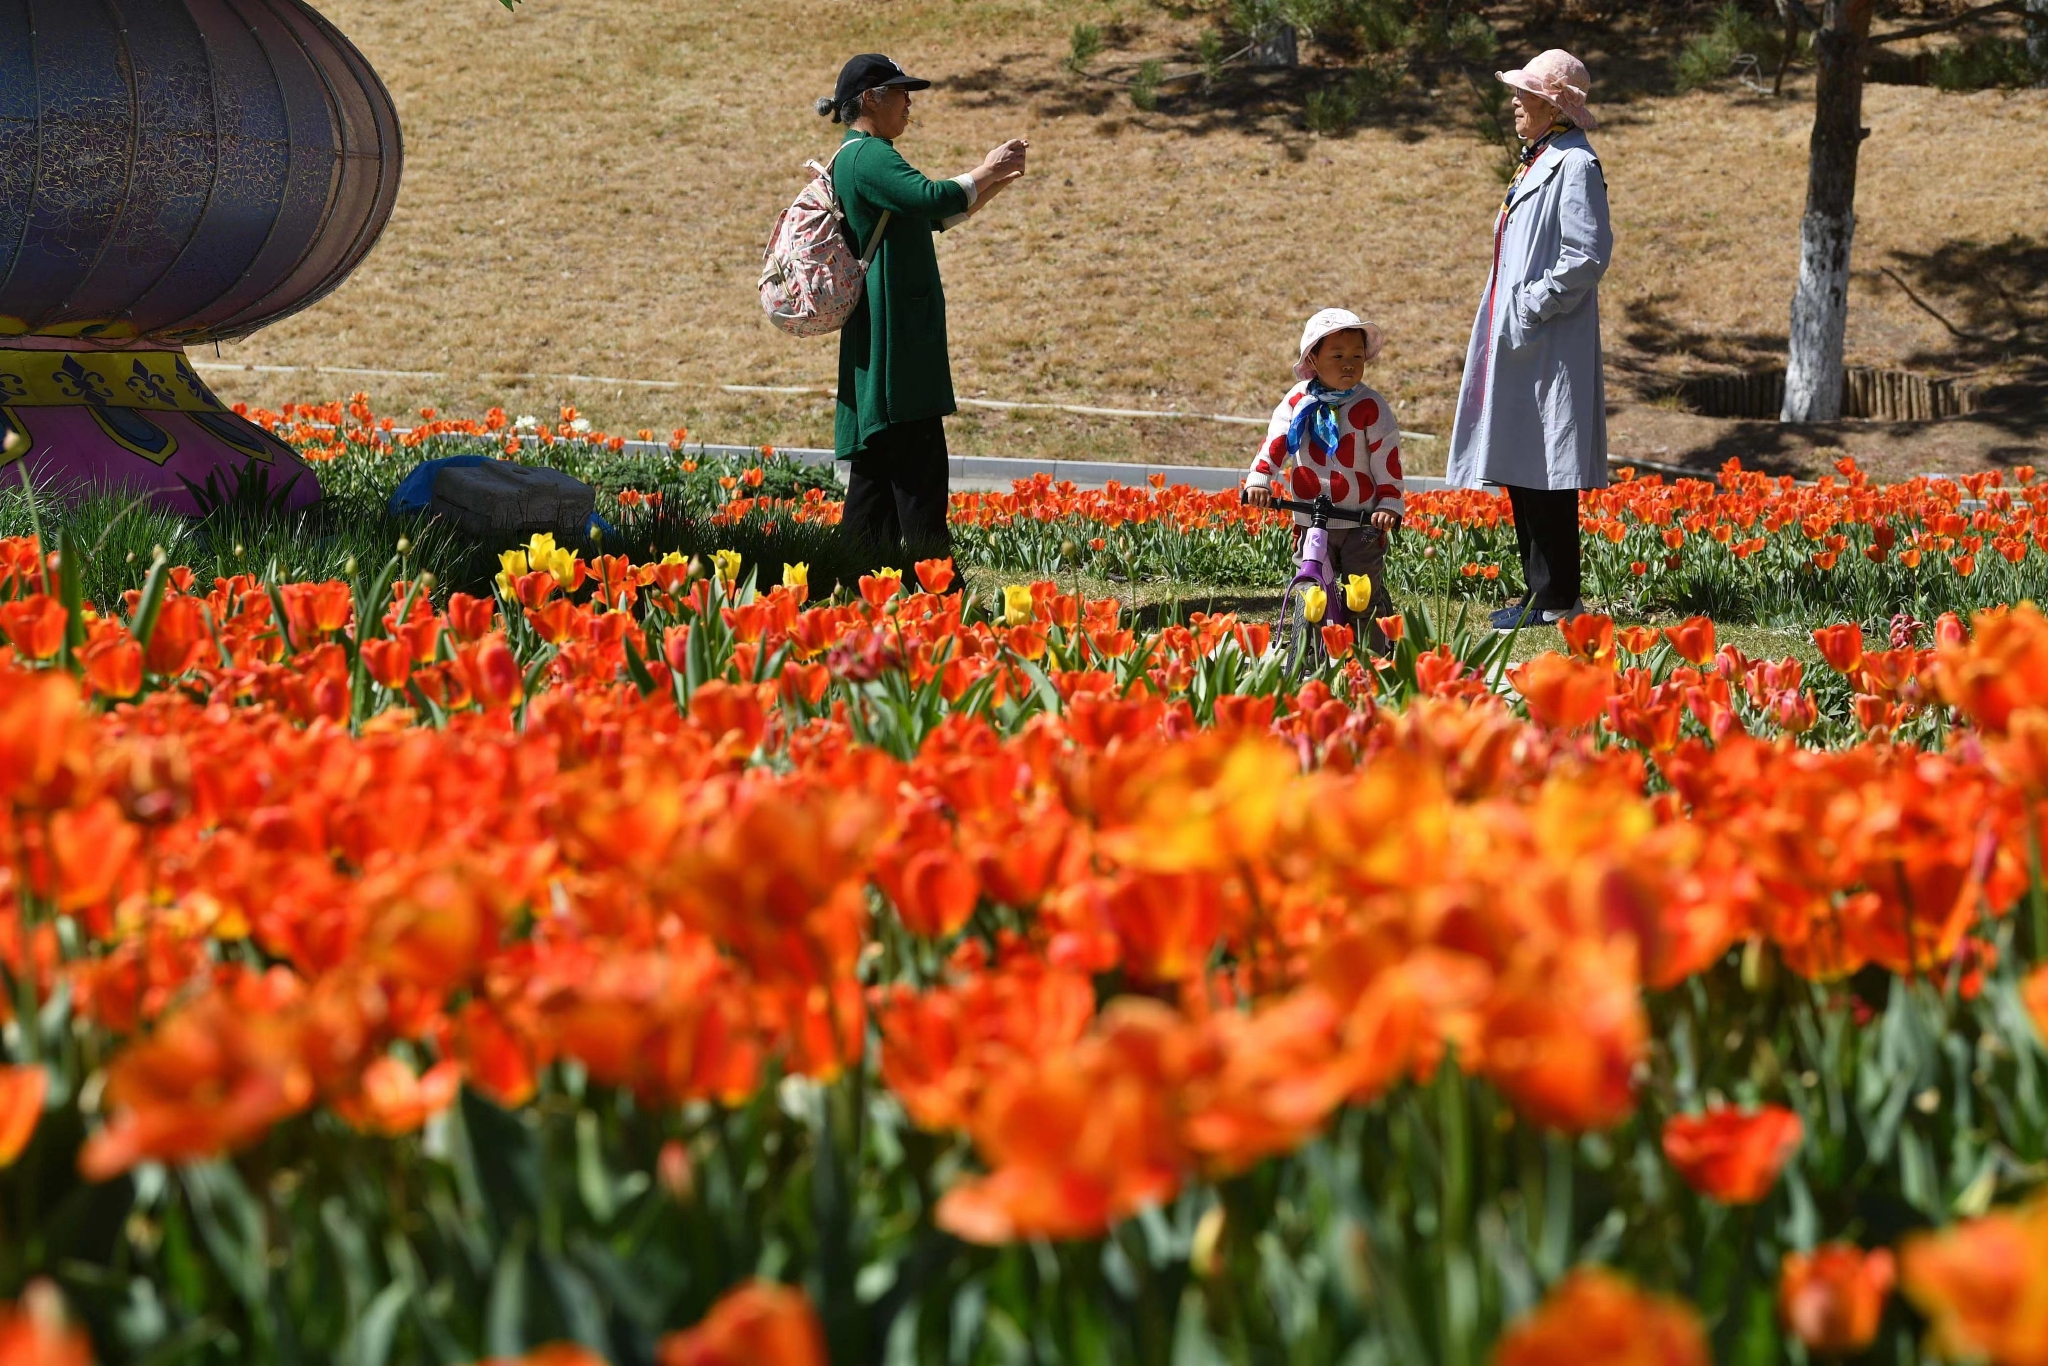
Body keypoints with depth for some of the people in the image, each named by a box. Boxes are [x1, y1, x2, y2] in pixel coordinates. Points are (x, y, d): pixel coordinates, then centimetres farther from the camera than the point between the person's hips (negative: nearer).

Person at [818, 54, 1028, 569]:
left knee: (878, 460, 8)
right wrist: (985, 170, -11)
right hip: (896, 331, -11)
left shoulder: (859, 158, 22)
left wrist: (998, 180, 18)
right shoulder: (868, 156, -11)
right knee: (917, 454, -11)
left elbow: (938, 217, 28)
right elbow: (933, 199, -27)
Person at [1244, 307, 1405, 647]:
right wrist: (1258, 480, -18)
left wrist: (1390, 505, -15)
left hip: (1363, 523, -2)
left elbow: (1387, 459, -6)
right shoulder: (1298, 400, 3)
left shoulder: (1371, 406, -5)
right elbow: (1275, 441, -3)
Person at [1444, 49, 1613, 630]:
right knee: (1521, 473, 11)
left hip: (1549, 344, -10)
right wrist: (1509, 312, 16)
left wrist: (1531, 307, -18)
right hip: (1516, 342, 10)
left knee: (1546, 474, -7)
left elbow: (1588, 255, -20)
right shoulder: (1537, 161, 17)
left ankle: (1555, 598, -3)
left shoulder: (1573, 165, -13)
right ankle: (1538, 591, 17)